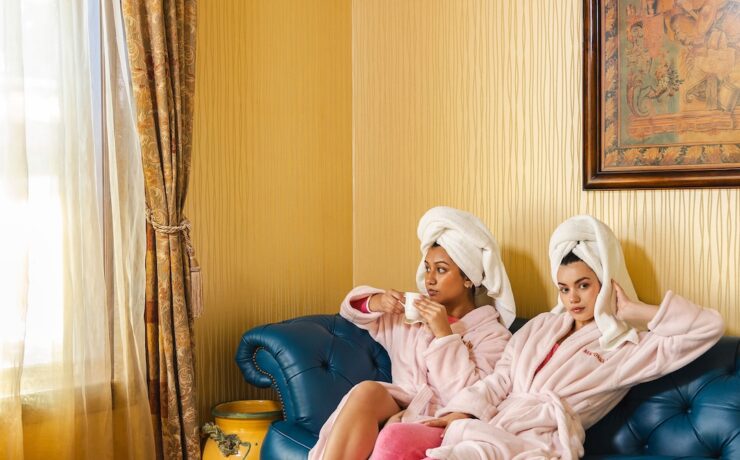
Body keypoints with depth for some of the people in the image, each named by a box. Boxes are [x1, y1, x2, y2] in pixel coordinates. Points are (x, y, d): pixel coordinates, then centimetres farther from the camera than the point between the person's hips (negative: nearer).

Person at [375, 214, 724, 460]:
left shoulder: (627, 348, 8)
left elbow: (709, 328, -2)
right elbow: (499, 380, 17)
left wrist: (633, 310, 5)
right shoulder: (540, 327, 25)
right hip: (485, 426, 6)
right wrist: (462, 412, -2)